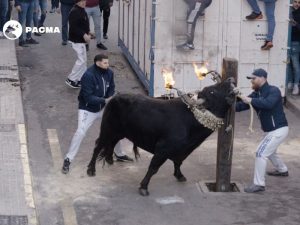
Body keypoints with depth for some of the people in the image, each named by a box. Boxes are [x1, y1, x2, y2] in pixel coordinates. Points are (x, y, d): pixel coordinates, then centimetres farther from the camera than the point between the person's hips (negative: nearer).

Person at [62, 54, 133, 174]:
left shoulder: (109, 73, -8)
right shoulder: (88, 75, -27)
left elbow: (111, 89, 5)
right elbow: (88, 97, -29)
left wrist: (110, 99, -15)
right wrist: (105, 100, -36)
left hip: (103, 107, 7)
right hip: (87, 109, -6)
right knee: (80, 132, -17)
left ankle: (119, 154, 32)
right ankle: (68, 160, -8)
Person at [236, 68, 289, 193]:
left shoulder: (273, 91, -16)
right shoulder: (256, 94, 6)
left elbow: (268, 103, -37)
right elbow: (241, 105, -1)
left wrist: (251, 100, -34)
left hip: (279, 129, -9)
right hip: (270, 131, 10)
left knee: (261, 153, -14)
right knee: (269, 151, 30)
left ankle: (259, 184, -9)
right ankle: (282, 170, 55)